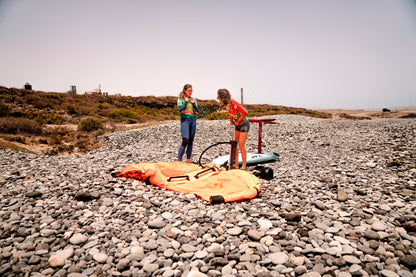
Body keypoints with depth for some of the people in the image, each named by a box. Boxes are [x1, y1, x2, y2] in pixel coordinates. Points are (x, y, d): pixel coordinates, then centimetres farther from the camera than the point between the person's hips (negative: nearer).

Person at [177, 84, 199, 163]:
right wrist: (186, 101, -9)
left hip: (193, 120, 5)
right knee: (185, 141, -16)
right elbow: (180, 110, -14)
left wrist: (193, 103, -1)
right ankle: (179, 160, -8)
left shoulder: (193, 99, 14)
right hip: (185, 120, -5)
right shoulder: (180, 99, 2)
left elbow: (197, 112, 8)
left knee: (191, 141, 6)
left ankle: (188, 160, 15)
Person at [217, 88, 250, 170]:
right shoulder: (226, 104, 0)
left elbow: (245, 112, -26)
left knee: (241, 146, -9)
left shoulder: (233, 103, -25)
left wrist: (238, 122, -16)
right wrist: (231, 120, 6)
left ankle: (244, 166, 1)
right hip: (237, 125, 8)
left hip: (244, 124, -8)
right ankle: (236, 166, 8)